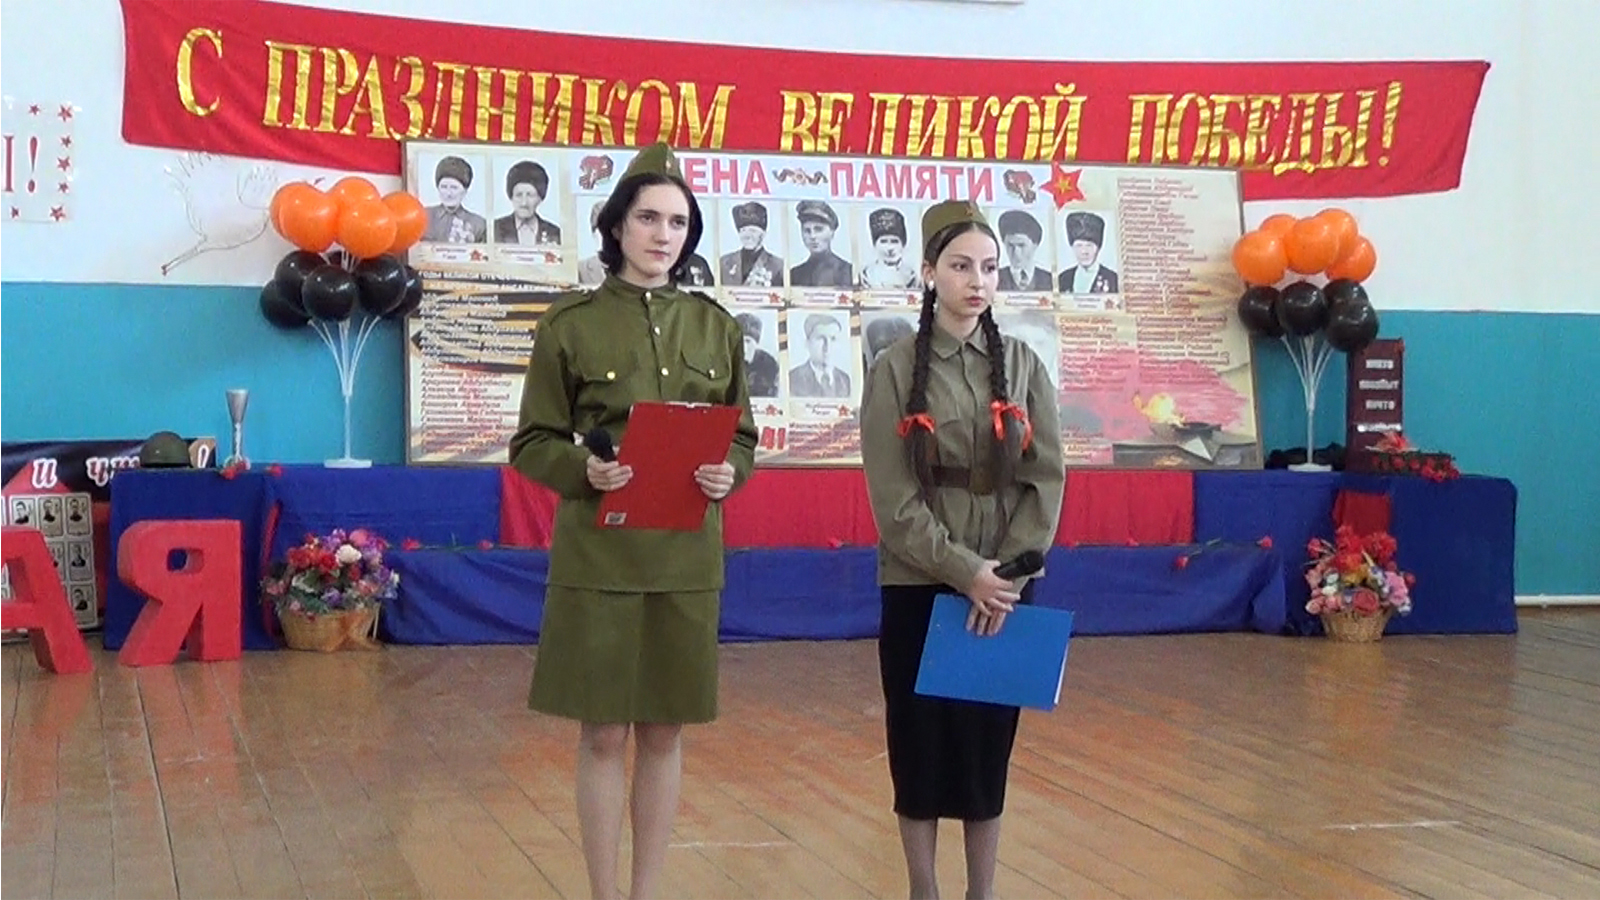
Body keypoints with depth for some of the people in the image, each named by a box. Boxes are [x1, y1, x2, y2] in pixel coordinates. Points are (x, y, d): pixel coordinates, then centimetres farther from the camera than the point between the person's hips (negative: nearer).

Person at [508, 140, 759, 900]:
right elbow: (531, 443, -1)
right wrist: (583, 470, -21)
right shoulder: (570, 322, -3)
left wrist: (728, 474, -11)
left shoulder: (716, 326, 6)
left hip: (687, 556, 3)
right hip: (598, 555, -3)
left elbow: (742, 437, 11)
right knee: (603, 734, 3)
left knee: (664, 732, 9)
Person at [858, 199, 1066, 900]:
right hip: (920, 588, -2)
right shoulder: (896, 370, -3)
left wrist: (1008, 571, -12)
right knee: (921, 744, 3)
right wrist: (963, 571, -17)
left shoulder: (1023, 365, 5)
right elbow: (893, 497, -9)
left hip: (1005, 589, 2)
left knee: (990, 743, 7)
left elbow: (1047, 480, -1)